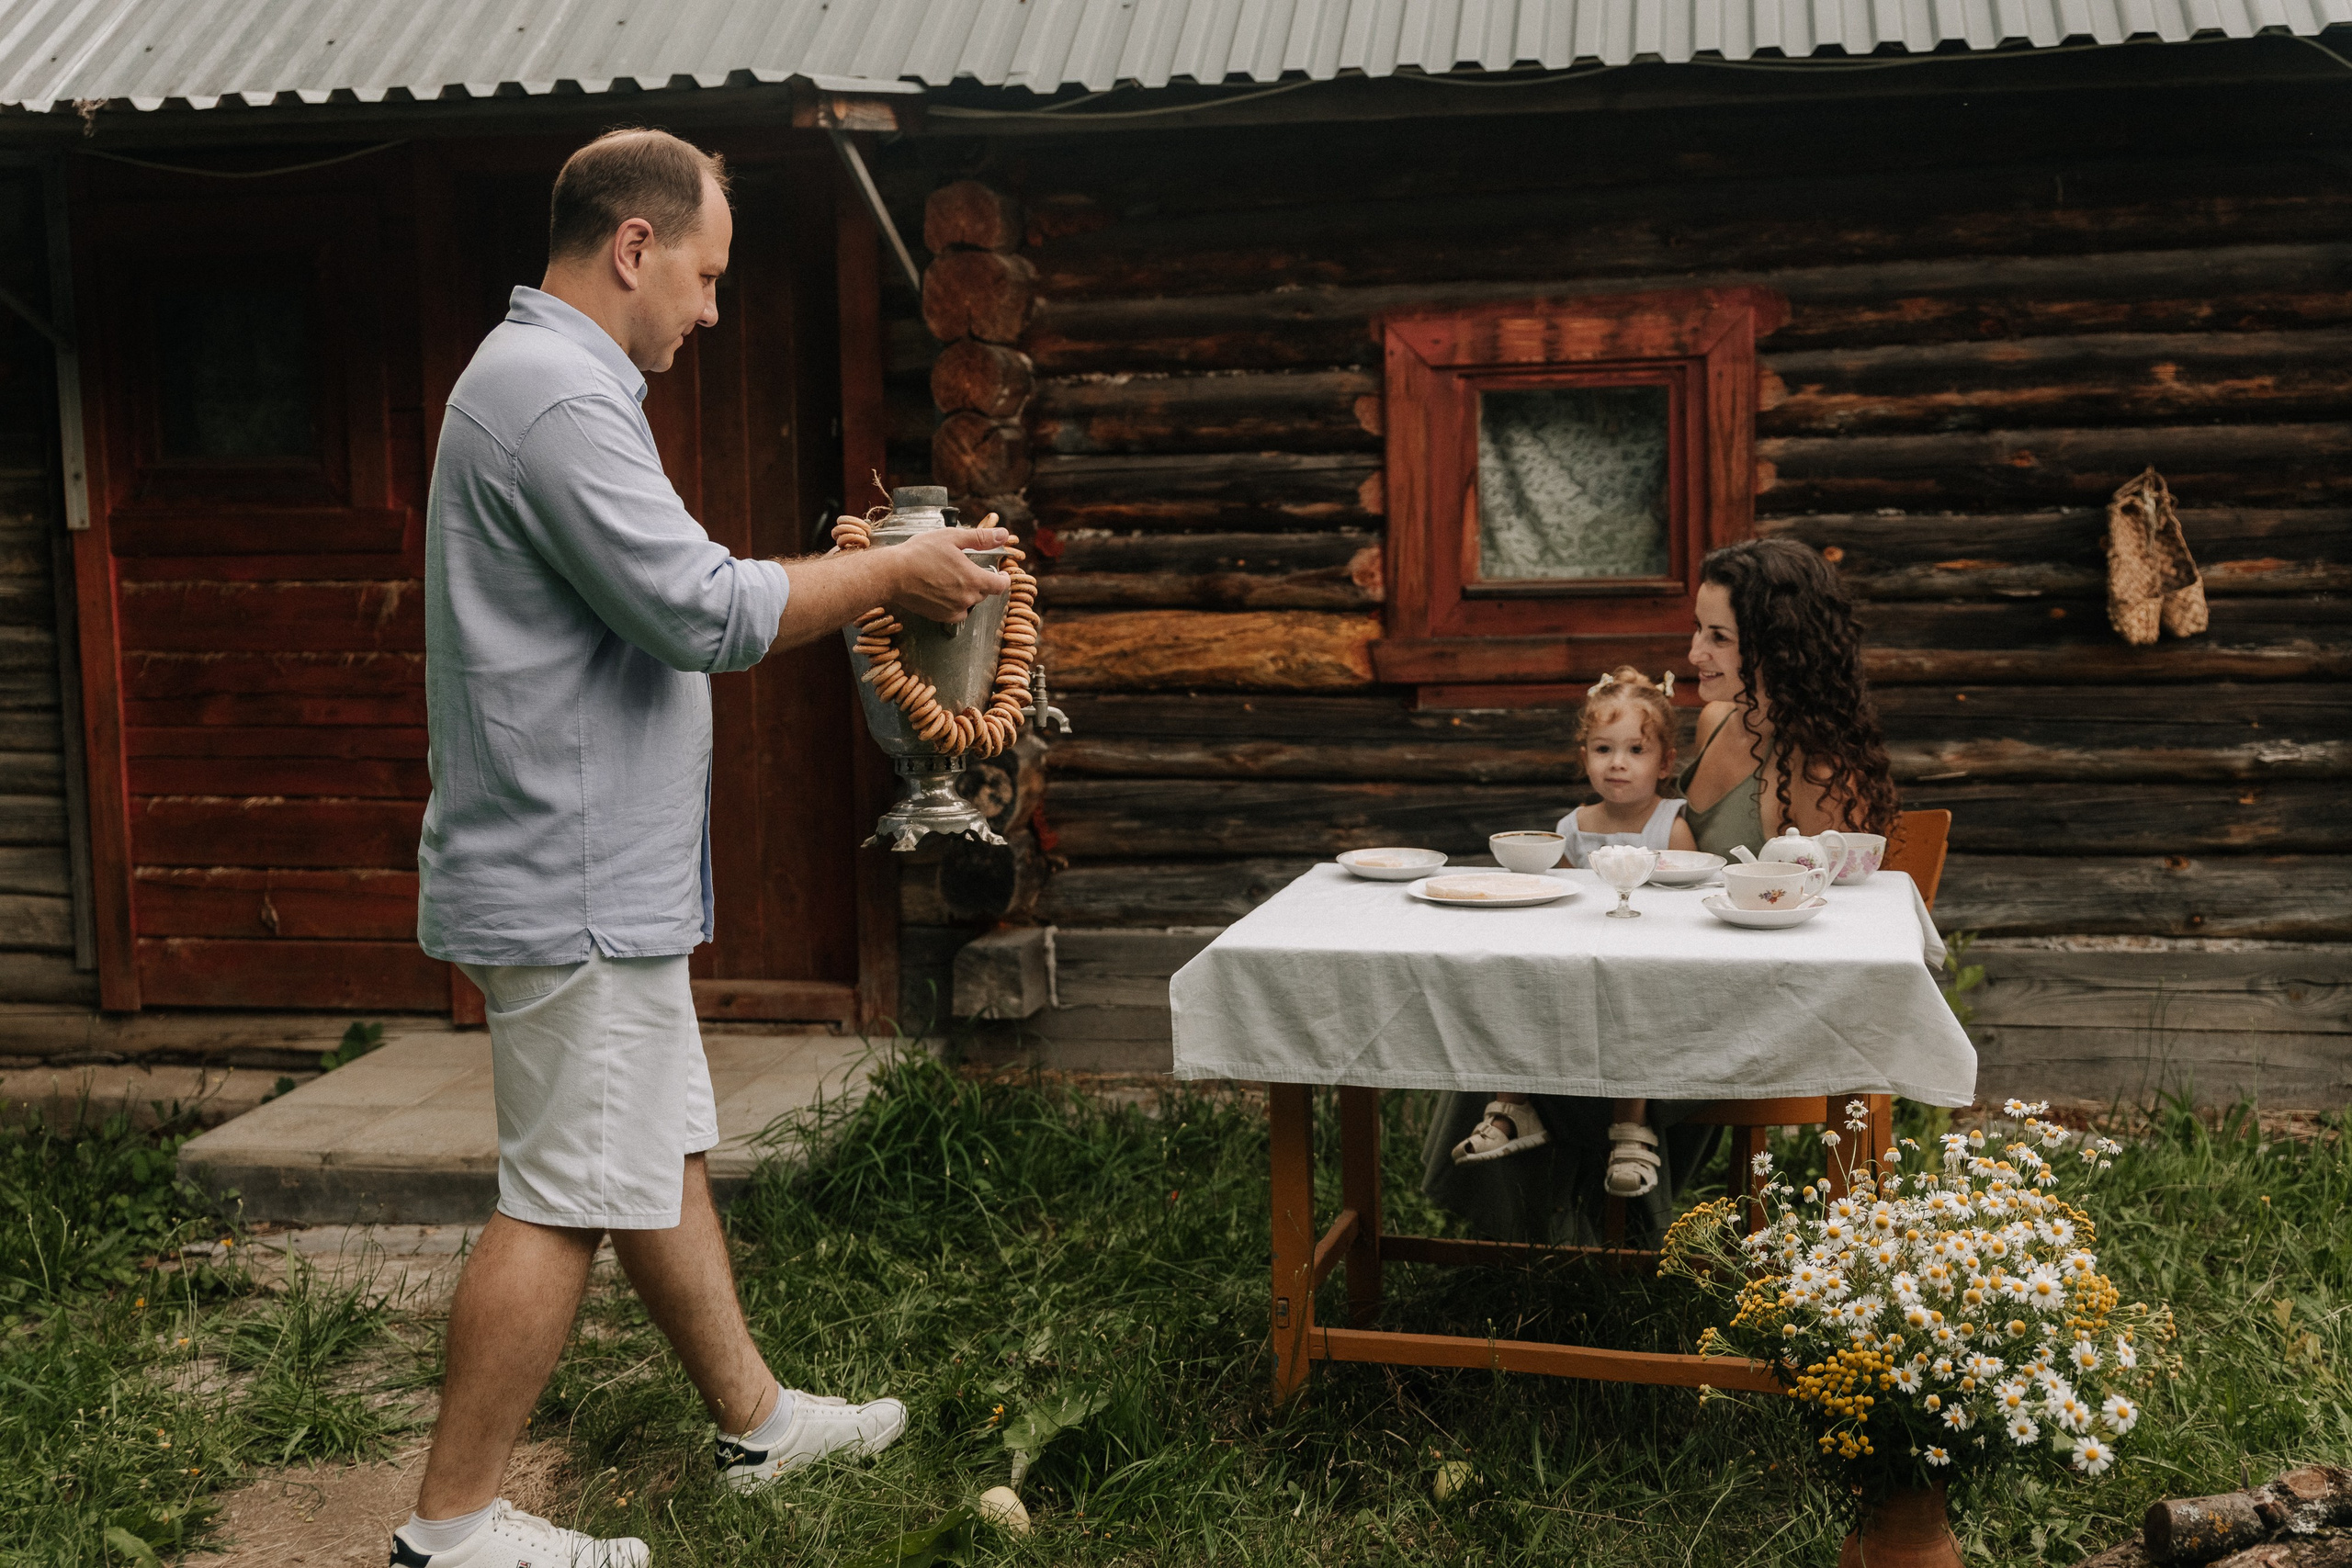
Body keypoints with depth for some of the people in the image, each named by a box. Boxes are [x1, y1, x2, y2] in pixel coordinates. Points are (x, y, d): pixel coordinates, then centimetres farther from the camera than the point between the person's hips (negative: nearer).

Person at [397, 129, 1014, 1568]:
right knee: (566, 1202, -3)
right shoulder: (557, 396, -19)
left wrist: (840, 575, 13)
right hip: (572, 887, -11)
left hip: (603, 876, 11)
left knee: (667, 1157, 18)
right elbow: (704, 612, -24)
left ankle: (756, 1420, 31)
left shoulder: (545, 379, 17)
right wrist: (889, 573, -12)